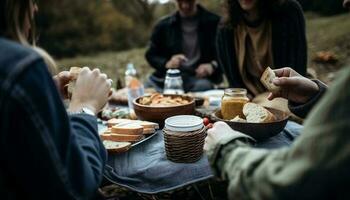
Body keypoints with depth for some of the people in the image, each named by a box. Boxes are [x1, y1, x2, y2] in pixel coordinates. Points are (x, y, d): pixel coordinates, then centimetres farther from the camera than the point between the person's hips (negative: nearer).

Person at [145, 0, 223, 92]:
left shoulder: (214, 22, 4)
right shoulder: (163, 26, 12)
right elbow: (151, 55, 14)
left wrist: (213, 66, -13)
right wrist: (166, 63, -7)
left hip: (198, 77, -1)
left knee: (203, 86, -36)